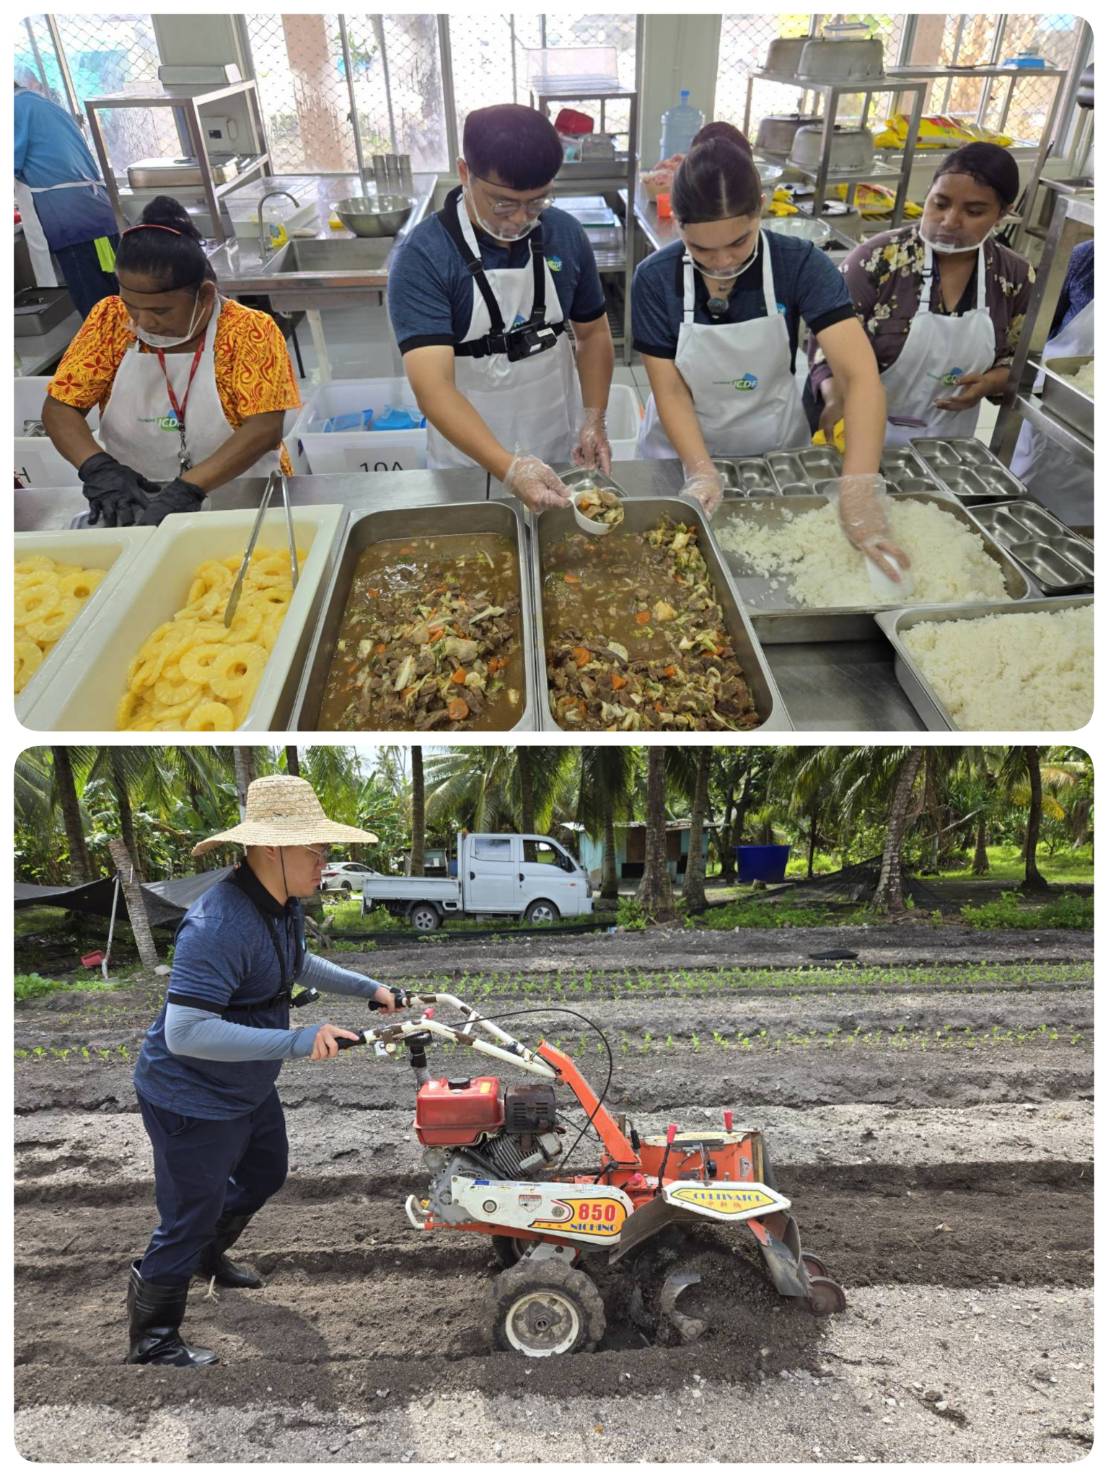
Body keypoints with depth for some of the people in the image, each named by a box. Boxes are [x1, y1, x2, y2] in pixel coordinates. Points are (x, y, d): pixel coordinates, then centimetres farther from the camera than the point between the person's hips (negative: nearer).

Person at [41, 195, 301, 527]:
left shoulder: (248, 331, -10)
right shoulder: (111, 320, 0)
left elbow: (265, 429, -19)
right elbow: (59, 408, 1)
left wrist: (188, 488, -30)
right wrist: (98, 467, -20)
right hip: (137, 501, 2)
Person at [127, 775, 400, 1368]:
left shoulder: (284, 904, -4)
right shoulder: (220, 923, -35)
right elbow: (184, 1032, -37)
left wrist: (368, 988, 11)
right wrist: (296, 1042, -39)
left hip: (250, 1089, 9)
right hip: (193, 1099, -9)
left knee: (267, 1174, 28)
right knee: (189, 1221, 9)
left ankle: (209, 1256, 55)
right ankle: (152, 1343, 35)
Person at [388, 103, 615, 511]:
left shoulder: (565, 234, -5)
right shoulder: (422, 257, -19)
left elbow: (592, 332, 8)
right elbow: (432, 387, -28)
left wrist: (594, 418, -8)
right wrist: (507, 467, -41)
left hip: (561, 449, 4)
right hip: (469, 456, -3)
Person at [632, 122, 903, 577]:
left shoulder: (800, 265, -18)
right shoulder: (655, 279, -16)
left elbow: (861, 375, -26)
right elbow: (670, 392, -14)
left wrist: (858, 488, -39)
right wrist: (702, 471, -31)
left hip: (775, 449, 1)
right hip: (685, 451, 0)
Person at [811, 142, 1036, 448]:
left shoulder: (1016, 277, -4)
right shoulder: (878, 259, -16)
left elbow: (1020, 361, 8)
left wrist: (990, 383, -14)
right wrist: (836, 400, -33)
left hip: (944, 445, 3)